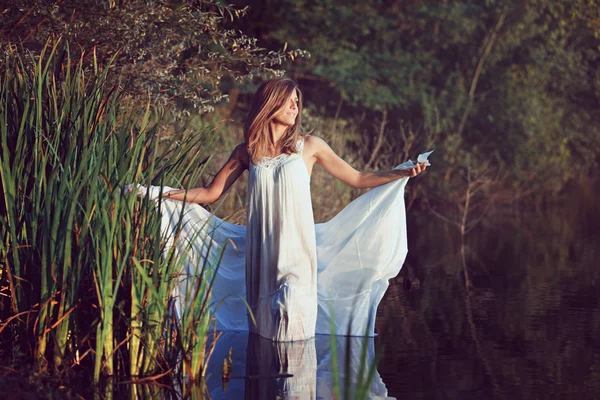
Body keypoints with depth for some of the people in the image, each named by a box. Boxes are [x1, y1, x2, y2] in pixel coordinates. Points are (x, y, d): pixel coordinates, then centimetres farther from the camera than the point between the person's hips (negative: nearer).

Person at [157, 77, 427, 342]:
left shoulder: (308, 146, 6)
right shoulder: (246, 151, 9)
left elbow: (358, 179, 9)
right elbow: (210, 193, 11)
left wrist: (404, 173, 0)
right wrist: (162, 194, 4)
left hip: (296, 250, -2)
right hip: (261, 250, 2)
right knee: (263, 324, 0)